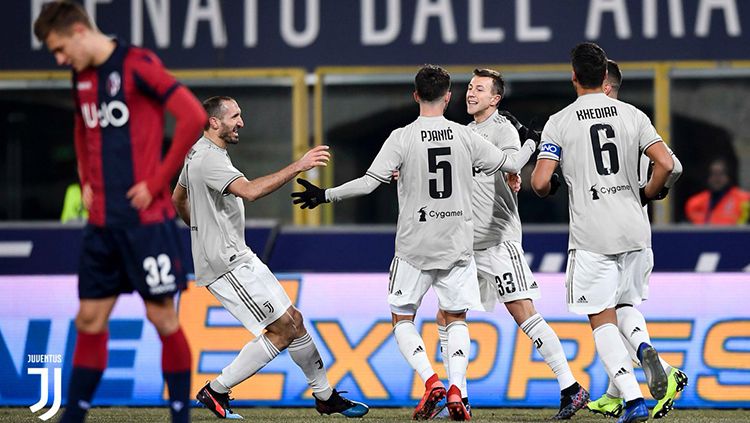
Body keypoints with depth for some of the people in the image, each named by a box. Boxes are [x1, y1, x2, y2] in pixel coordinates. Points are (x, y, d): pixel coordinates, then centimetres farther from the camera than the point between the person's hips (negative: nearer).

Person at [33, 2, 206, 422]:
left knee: (162, 315, -1)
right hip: (102, 221, 7)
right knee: (90, 319, 8)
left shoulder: (138, 65, -13)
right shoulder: (82, 77, 11)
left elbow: (194, 117, -20)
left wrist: (157, 182, -16)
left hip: (146, 217, -7)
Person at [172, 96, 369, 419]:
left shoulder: (197, 154, 14)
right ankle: (215, 392, -3)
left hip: (239, 257, 11)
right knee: (282, 330, -10)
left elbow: (178, 200, 29)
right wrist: (298, 167, -35)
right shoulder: (209, 159, -20)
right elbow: (250, 191, -35)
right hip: (226, 265, -11)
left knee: (293, 320, 11)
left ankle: (325, 396, 19)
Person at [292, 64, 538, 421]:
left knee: (402, 319, 10)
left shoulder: (402, 138, -10)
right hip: (457, 245, 2)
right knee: (456, 319, 14)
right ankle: (456, 388, -4)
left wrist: (325, 195, -3)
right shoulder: (464, 137, -2)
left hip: (414, 247, -2)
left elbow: (368, 183, -14)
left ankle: (431, 381, -10)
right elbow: (510, 165, 7)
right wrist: (531, 144, 27)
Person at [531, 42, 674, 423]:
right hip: (634, 231, 3)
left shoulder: (559, 123, -3)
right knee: (626, 303, 23)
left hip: (591, 236, -3)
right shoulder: (632, 115, 4)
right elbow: (666, 164, -6)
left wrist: (546, 190, 14)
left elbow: (539, 182, -10)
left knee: (602, 319, 3)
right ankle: (645, 349, -8)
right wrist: (647, 194, 13)